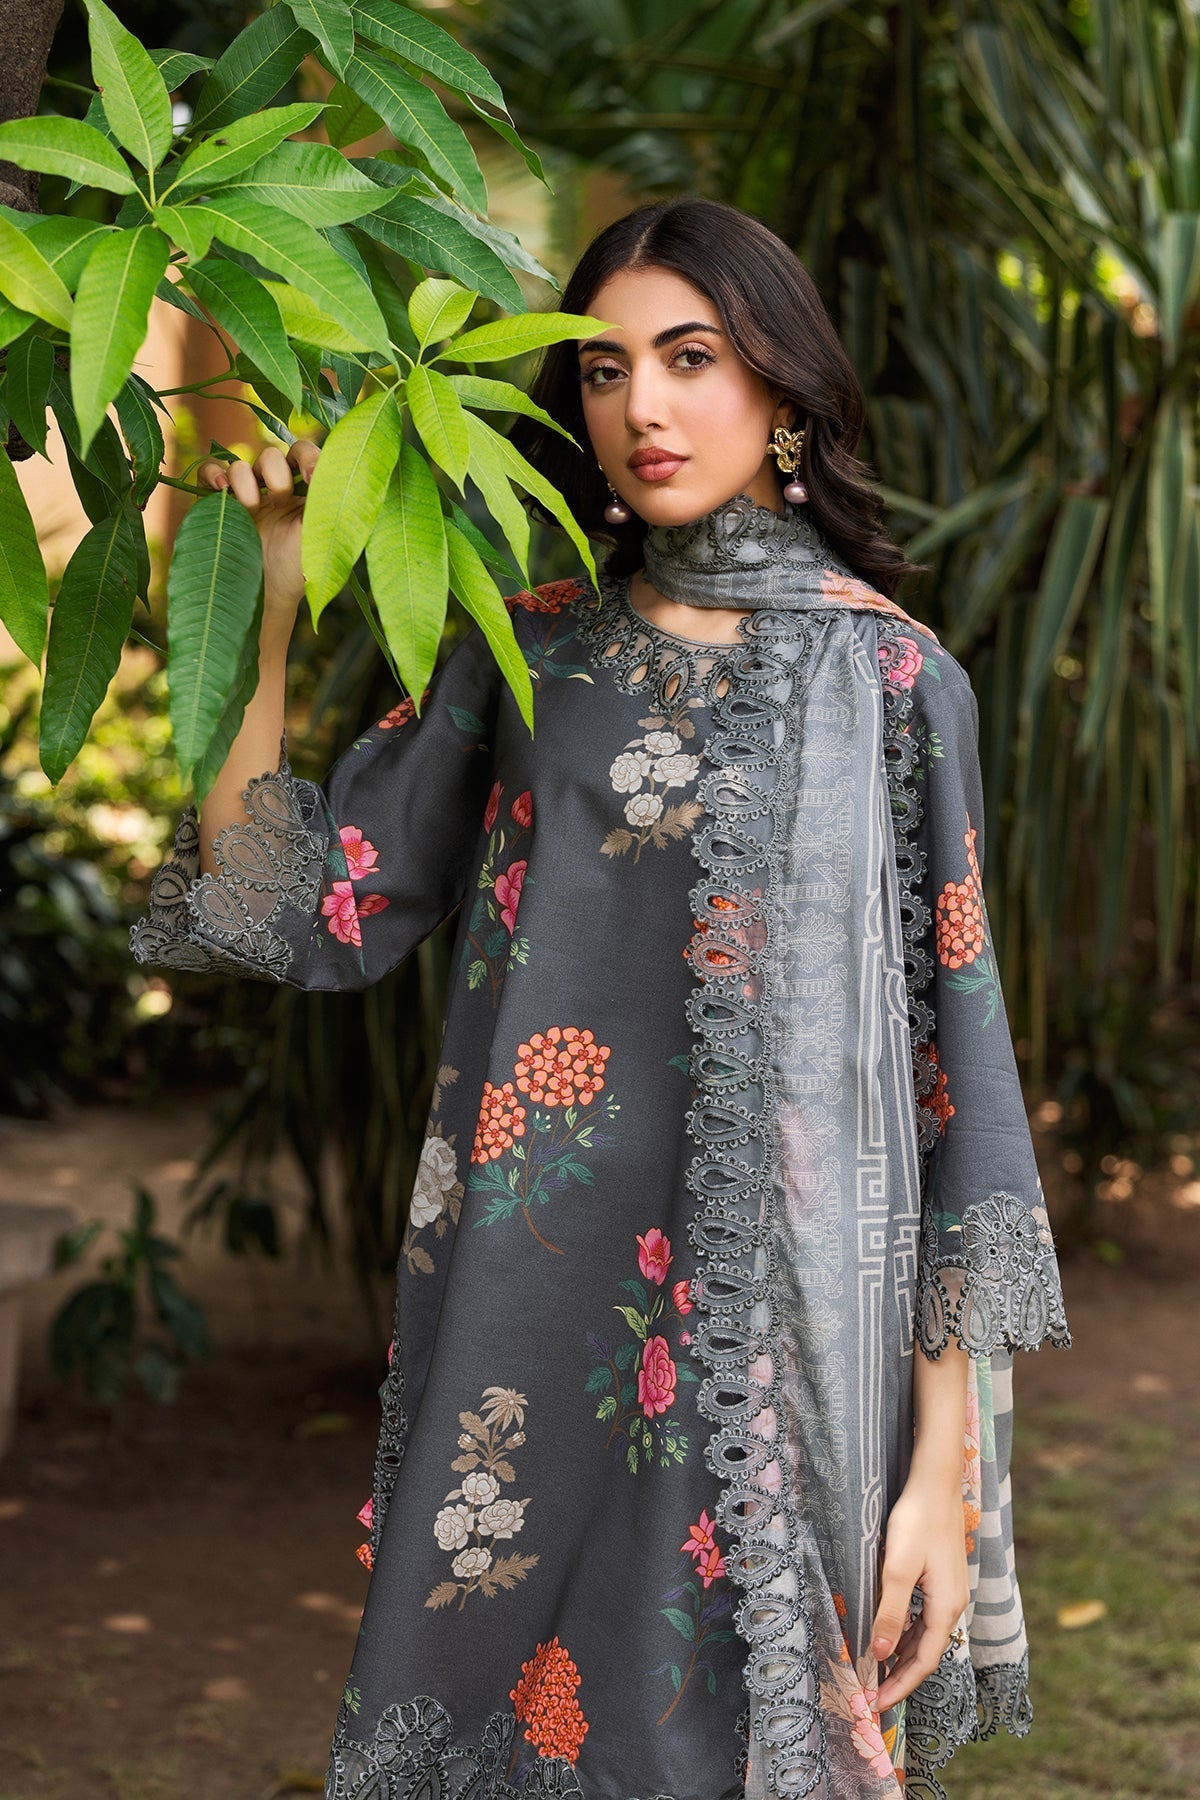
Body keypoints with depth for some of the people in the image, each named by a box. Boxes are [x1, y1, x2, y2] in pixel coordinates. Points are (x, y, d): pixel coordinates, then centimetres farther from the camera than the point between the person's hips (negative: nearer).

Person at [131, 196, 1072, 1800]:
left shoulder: (889, 681, 0)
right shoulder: (529, 655, 9)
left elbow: (949, 1064, -3)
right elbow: (299, 903, 3)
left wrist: (947, 1461, -7)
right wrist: (274, 593, -3)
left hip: (777, 1350, -2)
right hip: (530, 1345, 3)